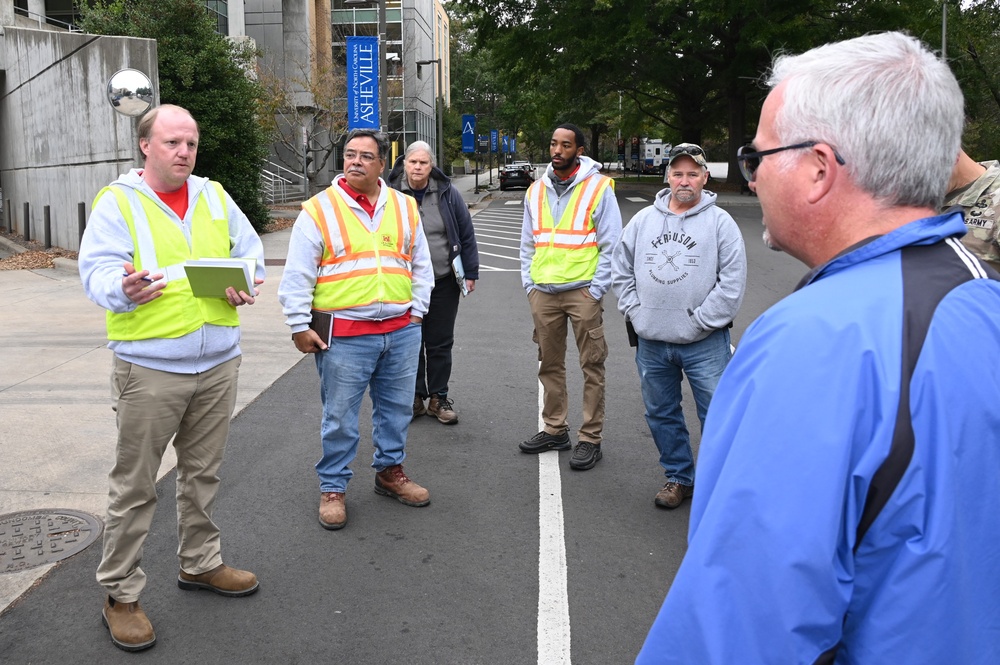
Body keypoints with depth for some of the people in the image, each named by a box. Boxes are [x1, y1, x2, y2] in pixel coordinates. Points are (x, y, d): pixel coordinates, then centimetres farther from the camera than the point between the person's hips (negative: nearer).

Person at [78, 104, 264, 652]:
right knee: (134, 486, 2)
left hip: (218, 361, 5)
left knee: (203, 473, 18)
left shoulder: (214, 197, 11)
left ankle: (200, 563, 35)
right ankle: (120, 594, 15)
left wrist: (246, 283, -6)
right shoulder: (117, 202, -4)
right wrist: (123, 289, -34)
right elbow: (96, 269, -12)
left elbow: (250, 250, 16)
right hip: (148, 366, -5)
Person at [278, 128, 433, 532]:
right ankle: (332, 488, 18)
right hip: (344, 334, -4)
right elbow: (297, 276, -4)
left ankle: (390, 471, 34)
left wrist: (417, 311, 10)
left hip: (401, 331, 4)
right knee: (340, 417, 3)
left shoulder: (404, 207, 9)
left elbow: (421, 265, 17)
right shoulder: (319, 210, -3)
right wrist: (299, 325, -7)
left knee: (396, 408, 15)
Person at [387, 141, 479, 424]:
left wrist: (470, 273, 1)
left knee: (440, 344, 8)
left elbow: (466, 235, 4)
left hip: (444, 282, 0)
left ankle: (439, 398, 20)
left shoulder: (447, 193, -1)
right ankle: (414, 397, 21)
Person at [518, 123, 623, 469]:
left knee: (592, 366, 0)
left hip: (583, 291, -5)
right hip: (543, 292, 5)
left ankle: (590, 439, 8)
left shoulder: (598, 187, -4)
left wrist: (597, 290, -11)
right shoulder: (536, 190, 12)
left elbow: (611, 245, -5)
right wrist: (529, 284, 7)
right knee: (549, 365, 13)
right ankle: (554, 430, 26)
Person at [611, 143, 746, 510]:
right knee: (661, 414, 15)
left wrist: (699, 321, -12)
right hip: (652, 343, 4)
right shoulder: (643, 219, 8)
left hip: (704, 344, -4)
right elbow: (621, 269, 13)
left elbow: (732, 282, -9)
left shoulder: (719, 222, -4)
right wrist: (635, 311, 2)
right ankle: (679, 477, 32)